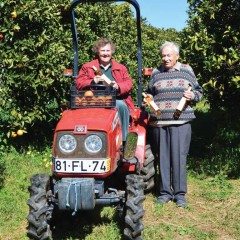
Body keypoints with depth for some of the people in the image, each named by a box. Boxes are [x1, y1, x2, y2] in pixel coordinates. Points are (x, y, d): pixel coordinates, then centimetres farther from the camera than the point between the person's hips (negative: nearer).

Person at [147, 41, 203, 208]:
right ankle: (165, 192, 17)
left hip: (181, 121, -2)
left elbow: (199, 91, 13)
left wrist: (192, 96, -8)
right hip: (159, 122, 2)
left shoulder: (186, 71, 8)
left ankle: (180, 193, 8)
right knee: (163, 157, 6)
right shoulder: (156, 73, 13)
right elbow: (150, 94, 22)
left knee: (179, 157, -3)